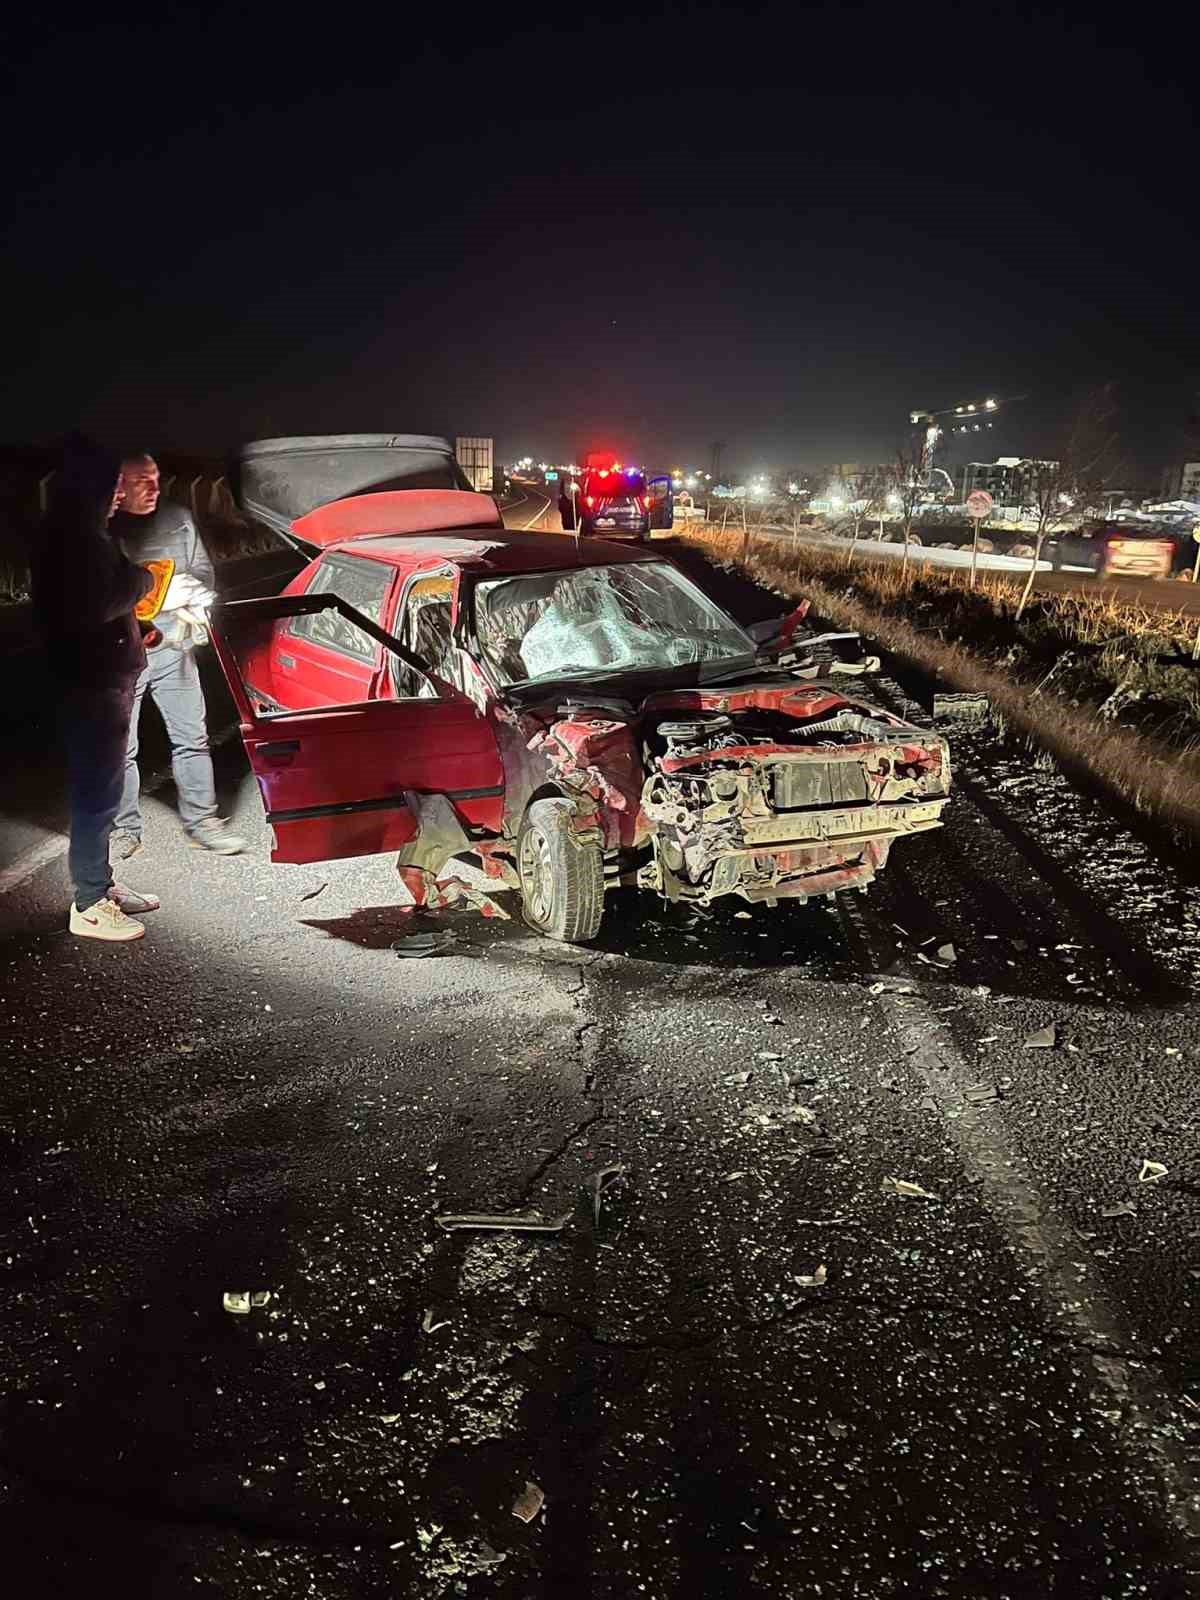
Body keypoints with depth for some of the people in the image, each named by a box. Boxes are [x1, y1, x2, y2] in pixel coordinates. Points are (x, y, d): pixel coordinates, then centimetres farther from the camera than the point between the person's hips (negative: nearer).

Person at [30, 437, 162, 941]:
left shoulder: (74, 532, 15)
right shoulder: (76, 537, -18)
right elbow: (98, 603, -26)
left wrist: (134, 632, 12)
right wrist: (143, 579, -11)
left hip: (98, 677, 11)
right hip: (94, 682, -11)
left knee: (97, 787, 17)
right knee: (97, 791, -5)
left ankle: (100, 885, 27)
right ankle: (89, 906, 2)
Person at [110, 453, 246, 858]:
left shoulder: (177, 518, 8)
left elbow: (202, 570, 17)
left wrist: (192, 598, -4)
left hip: (173, 646, 4)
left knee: (191, 737, 5)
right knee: (120, 747, 3)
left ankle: (201, 820, 16)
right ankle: (124, 829, 16)